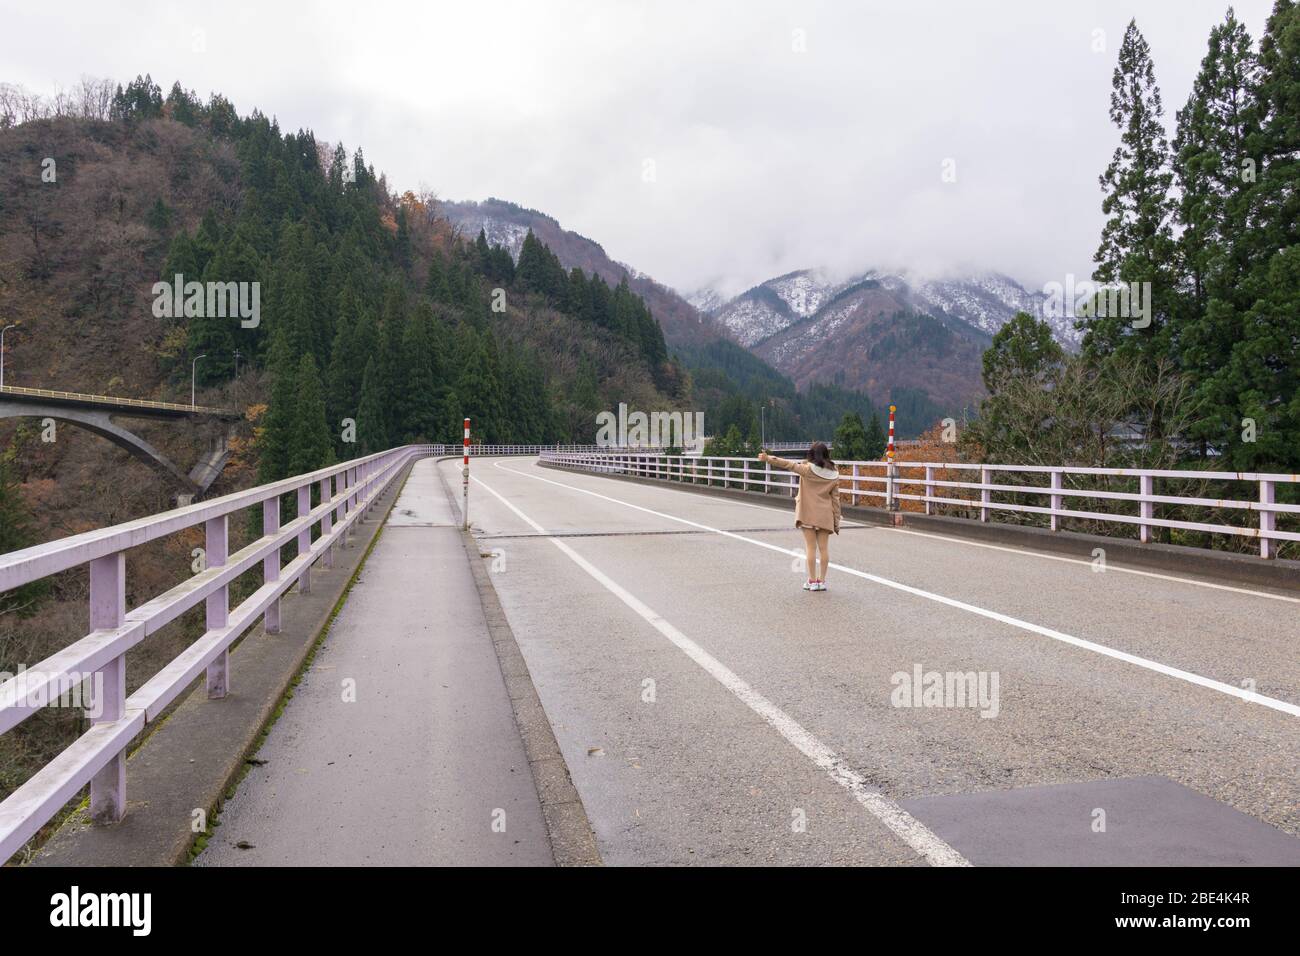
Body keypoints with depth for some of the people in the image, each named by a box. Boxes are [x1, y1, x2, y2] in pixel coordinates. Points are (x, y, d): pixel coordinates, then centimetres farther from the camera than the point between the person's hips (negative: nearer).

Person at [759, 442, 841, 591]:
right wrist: (837, 521, 8)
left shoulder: (808, 469, -7)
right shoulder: (834, 475, 3)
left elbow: (788, 464, -17)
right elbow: (835, 498, 4)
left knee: (811, 547, 1)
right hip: (825, 515, 3)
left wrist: (768, 459, -18)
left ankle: (812, 581, 3)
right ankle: (822, 580, 10)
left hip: (808, 514, -2)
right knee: (824, 548, 7)